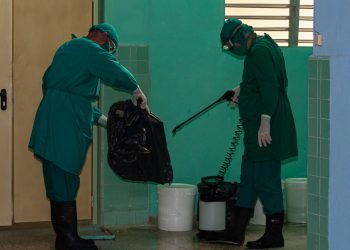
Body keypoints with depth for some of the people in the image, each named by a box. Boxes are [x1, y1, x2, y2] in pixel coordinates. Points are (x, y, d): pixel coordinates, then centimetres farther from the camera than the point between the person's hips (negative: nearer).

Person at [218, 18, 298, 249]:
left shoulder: (259, 51, -16)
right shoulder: (265, 45, 16)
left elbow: (270, 89, -24)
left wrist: (265, 123, -25)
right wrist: (242, 89, 22)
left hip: (266, 128, -11)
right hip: (258, 127, 11)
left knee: (266, 179, -4)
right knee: (249, 175, 14)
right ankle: (237, 231, 20)